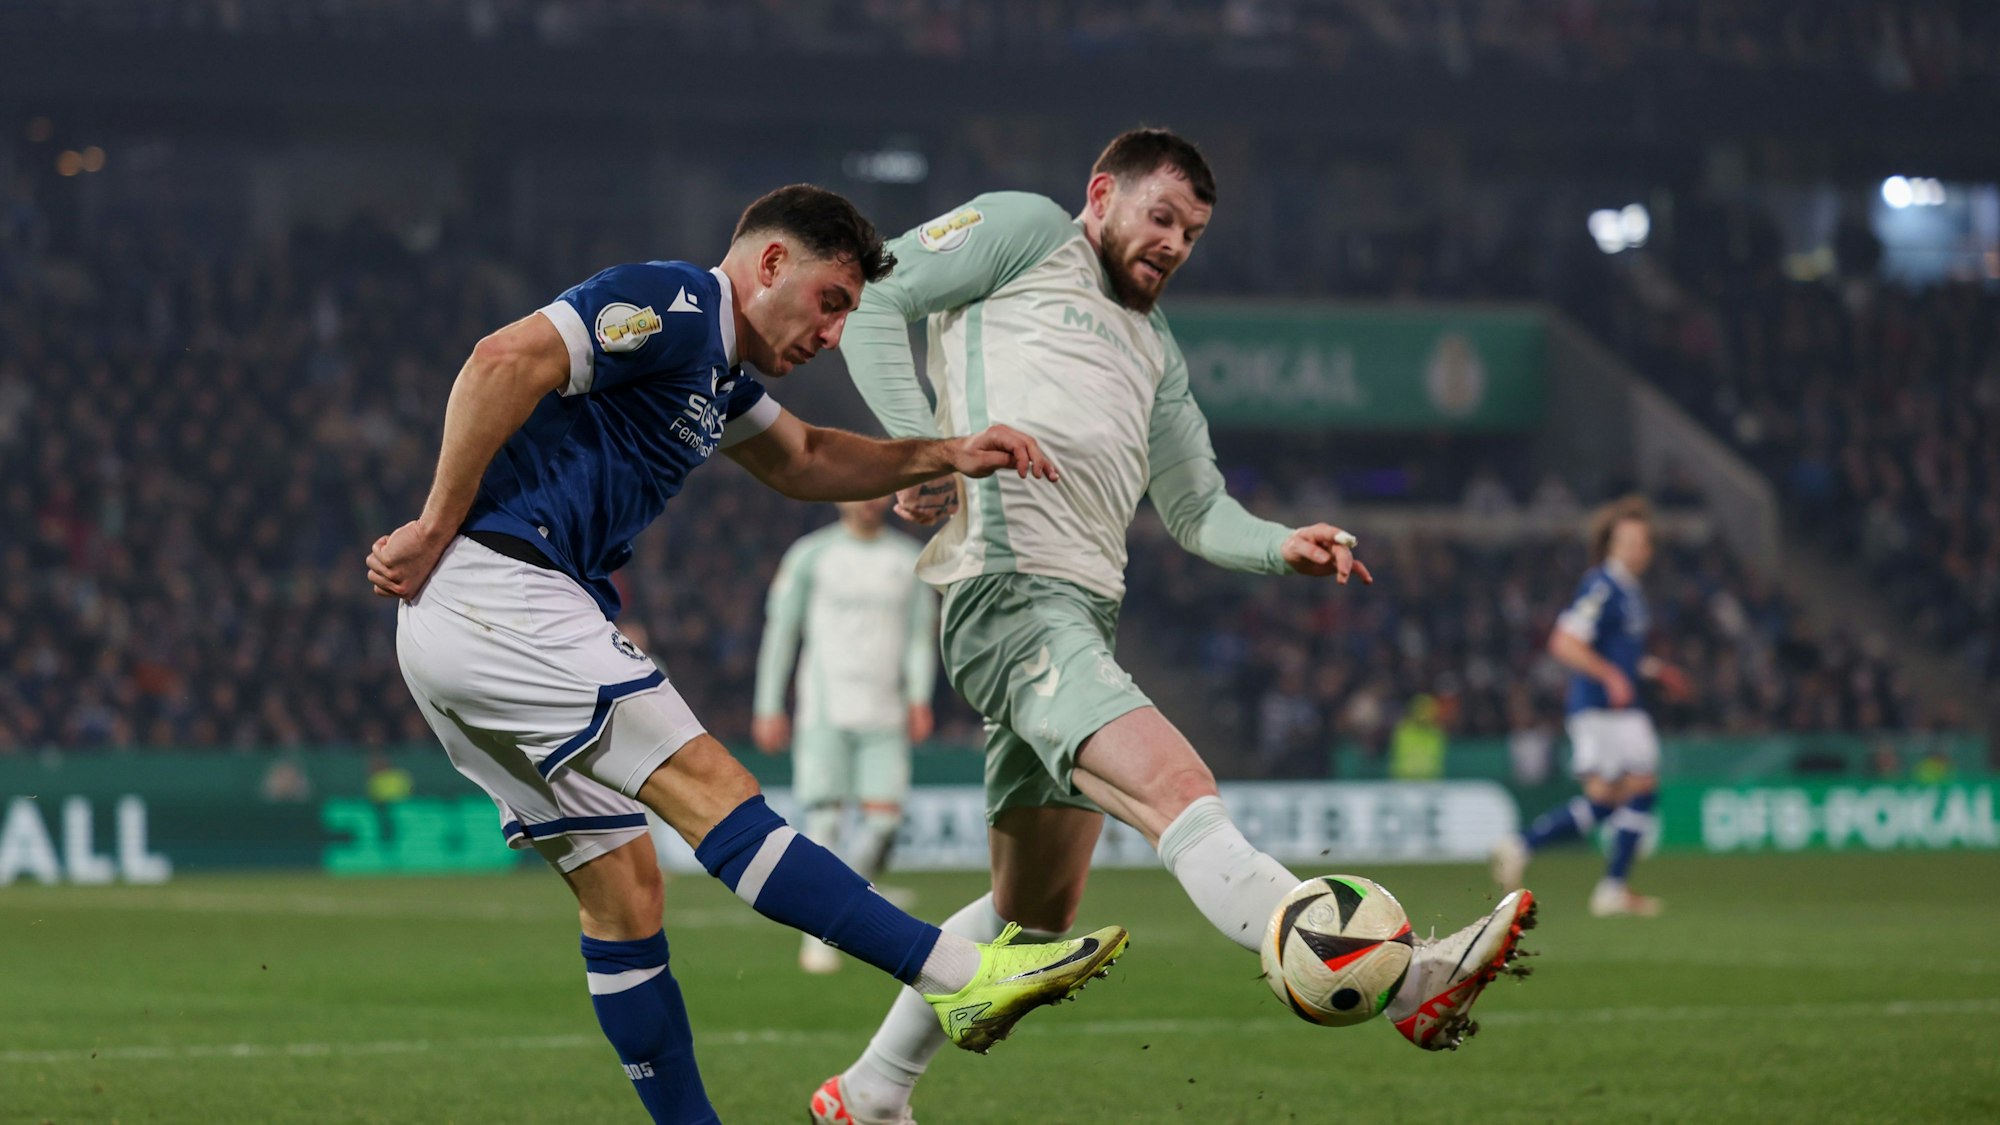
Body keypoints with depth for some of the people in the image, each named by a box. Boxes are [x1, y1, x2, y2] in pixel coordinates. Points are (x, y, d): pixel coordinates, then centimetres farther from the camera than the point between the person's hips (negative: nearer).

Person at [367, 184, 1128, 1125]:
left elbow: (800, 461, 40)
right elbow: (504, 361, -20)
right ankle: (961, 976, -20)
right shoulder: (673, 305, -7)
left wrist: (947, 458, 27)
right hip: (498, 592, -11)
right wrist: (436, 531, -18)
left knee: (623, 894, 8)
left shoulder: (717, 372, 25)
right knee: (707, 790, -15)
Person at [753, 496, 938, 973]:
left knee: (885, 821, -7)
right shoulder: (811, 555, 3)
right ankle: (818, 936, -2)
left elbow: (921, 633, 13)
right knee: (824, 821, -9)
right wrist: (768, 708, 3)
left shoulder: (909, 558, 11)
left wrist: (919, 697, -2)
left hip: (885, 715, 3)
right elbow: (780, 631, 6)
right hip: (824, 713, -3)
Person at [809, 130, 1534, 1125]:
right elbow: (872, 297, 3)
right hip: (1012, 595, -10)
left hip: (1083, 618, 10)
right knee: (1178, 788, -27)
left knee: (1035, 916, 12)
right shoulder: (1023, 233, 10)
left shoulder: (1154, 349, 31)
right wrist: (919, 442, -9)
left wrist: (1281, 547, 7)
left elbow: (1197, 512, 29)